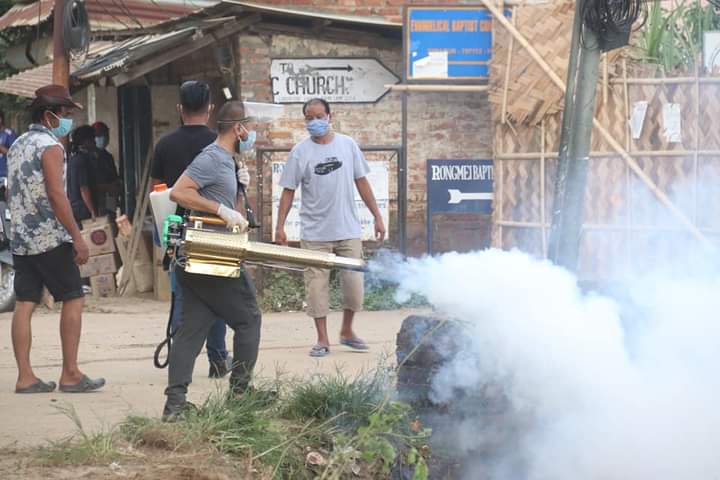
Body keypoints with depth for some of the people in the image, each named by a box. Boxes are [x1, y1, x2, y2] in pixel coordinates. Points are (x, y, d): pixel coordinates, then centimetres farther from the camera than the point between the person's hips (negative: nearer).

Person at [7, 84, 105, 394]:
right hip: (49, 237, -8)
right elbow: (56, 194, -18)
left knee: (25, 304, 4)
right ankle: (70, 374, -1)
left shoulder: (17, 145, 16)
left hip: (19, 238, 8)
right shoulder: (50, 147, -11)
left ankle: (25, 377, 2)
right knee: (73, 299, 0)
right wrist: (77, 237, -17)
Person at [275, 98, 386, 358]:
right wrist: (280, 227, -7)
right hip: (314, 232, -1)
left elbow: (361, 182, 8)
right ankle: (322, 339, 9)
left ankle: (347, 331, 23)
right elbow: (288, 191, 0)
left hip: (349, 229, 1)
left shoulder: (347, 144, 4)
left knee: (354, 282, 3)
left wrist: (377, 217, 5)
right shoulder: (300, 152, -1)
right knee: (317, 284, -1)